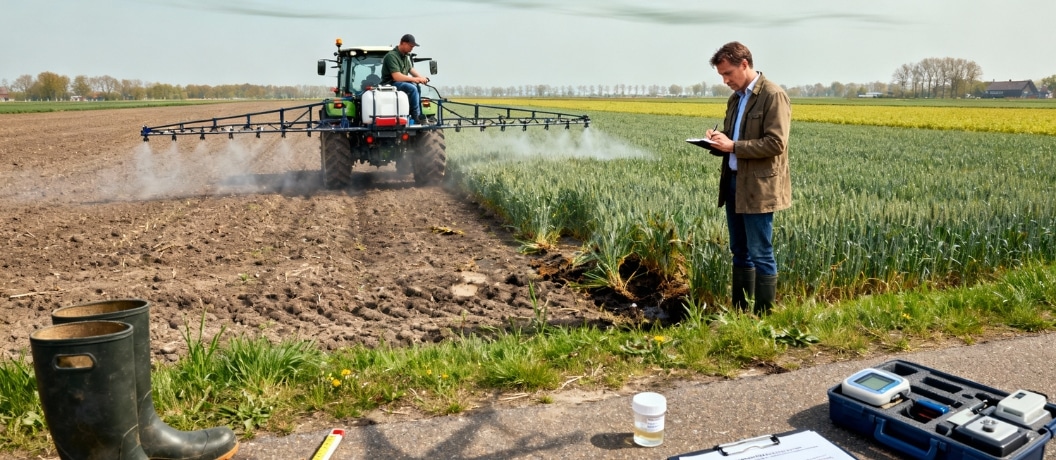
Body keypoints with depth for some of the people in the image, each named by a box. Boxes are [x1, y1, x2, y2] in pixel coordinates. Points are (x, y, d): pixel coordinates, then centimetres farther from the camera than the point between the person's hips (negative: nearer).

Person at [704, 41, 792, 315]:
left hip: (758, 188, -8)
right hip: (733, 184, 9)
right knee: (740, 252, 14)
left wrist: (733, 146, -20)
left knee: (760, 255, -3)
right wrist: (719, 143, 1)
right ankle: (739, 311, 23)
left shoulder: (774, 96, -11)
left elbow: (776, 144, -19)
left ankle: (764, 315, 6)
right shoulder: (736, 99, 15)